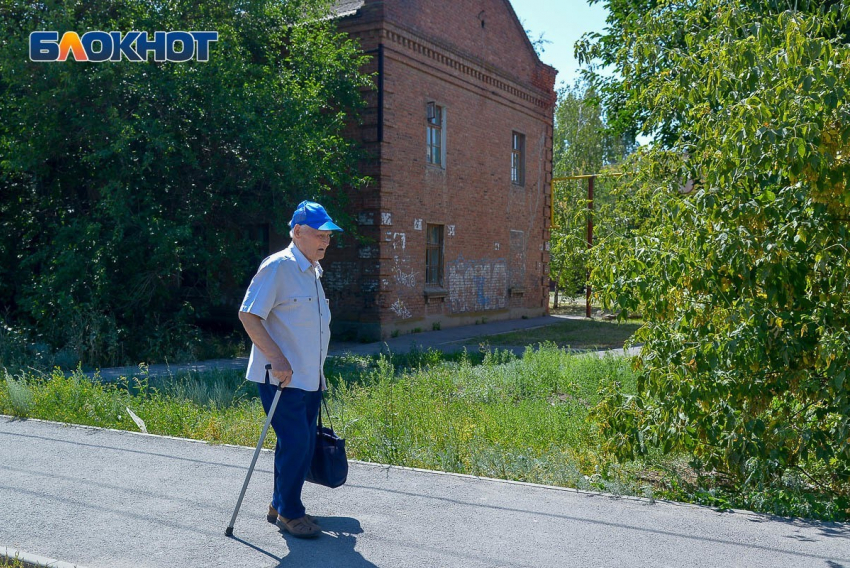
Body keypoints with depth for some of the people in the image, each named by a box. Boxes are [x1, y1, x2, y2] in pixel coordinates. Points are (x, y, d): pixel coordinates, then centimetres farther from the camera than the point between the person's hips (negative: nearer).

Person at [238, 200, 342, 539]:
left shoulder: (314, 270, 15)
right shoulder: (278, 267, -14)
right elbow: (248, 315, -18)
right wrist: (277, 359, -22)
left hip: (309, 378, 9)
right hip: (281, 378, -9)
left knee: (305, 444, 12)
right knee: (295, 442, -10)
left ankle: (281, 507, 27)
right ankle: (289, 513, 7)